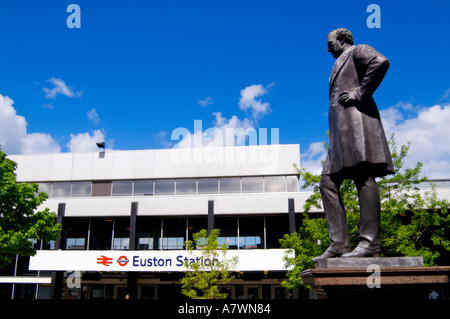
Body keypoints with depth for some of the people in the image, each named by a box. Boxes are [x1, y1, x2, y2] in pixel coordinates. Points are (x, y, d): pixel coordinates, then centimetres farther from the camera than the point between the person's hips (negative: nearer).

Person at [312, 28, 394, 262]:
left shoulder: (357, 51, 8)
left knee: (363, 177, -14)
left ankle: (370, 242, -14)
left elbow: (381, 62, -14)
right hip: (341, 130, 10)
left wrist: (360, 93, -14)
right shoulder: (341, 62, 34)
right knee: (328, 183, 0)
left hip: (356, 120, -10)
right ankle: (339, 244, -2)